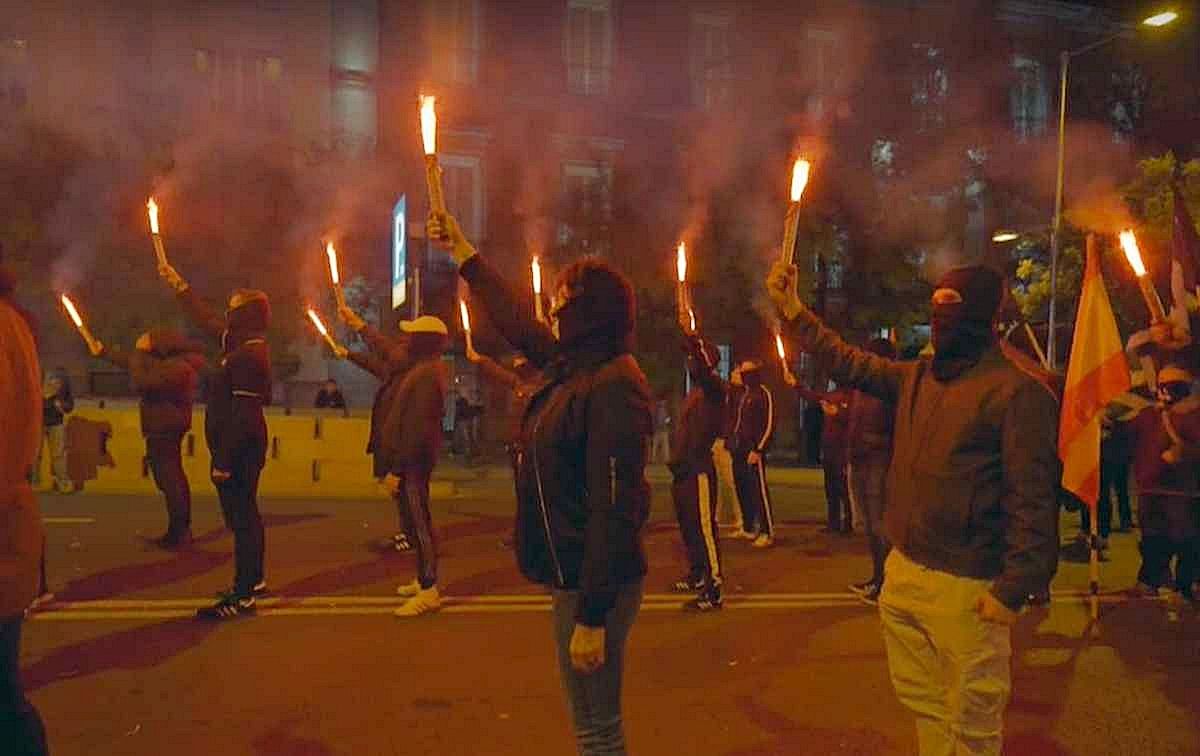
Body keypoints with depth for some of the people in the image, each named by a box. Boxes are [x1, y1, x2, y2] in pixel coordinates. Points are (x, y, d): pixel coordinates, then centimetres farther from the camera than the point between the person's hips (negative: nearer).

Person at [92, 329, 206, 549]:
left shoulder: (177, 368, -20)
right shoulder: (171, 363, 12)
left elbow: (140, 383, -24)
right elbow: (134, 363, 25)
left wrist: (139, 352, -12)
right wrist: (104, 352, 30)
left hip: (163, 429, -11)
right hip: (166, 427, 11)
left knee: (169, 480, -10)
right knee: (174, 479, 16)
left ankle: (177, 534, -9)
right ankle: (182, 530, 26)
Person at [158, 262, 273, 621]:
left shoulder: (250, 355, -19)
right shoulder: (242, 344, 11)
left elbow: (241, 414, -24)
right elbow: (206, 320, 27)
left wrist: (223, 460, -24)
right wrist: (178, 285, 29)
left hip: (239, 447, -11)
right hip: (241, 446, 11)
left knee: (241, 516, -7)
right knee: (245, 513, 19)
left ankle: (243, 595, -2)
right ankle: (254, 580, 32)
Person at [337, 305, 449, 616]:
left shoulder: (428, 374, -19)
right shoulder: (416, 367, 11)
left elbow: (417, 427, -24)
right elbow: (386, 353, 31)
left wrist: (397, 468, -23)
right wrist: (358, 324, 39)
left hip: (412, 461, -10)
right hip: (406, 458, 10)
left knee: (417, 521, -6)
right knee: (414, 520, 18)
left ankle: (429, 591, 0)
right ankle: (424, 580, 29)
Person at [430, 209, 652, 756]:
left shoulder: (613, 387, -20)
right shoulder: (574, 368, 8)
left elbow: (612, 510, -24)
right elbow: (515, 322, 24)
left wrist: (593, 617, -24)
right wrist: (462, 250, 31)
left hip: (594, 586, -9)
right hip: (572, 577, 9)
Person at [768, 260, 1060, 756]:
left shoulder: (1019, 391, -12)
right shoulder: (917, 378, 11)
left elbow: (1033, 499, -16)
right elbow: (849, 363, 20)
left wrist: (1014, 588, -19)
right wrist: (792, 311, 14)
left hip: (966, 589, -7)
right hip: (902, 574, 7)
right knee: (922, 701, 19)